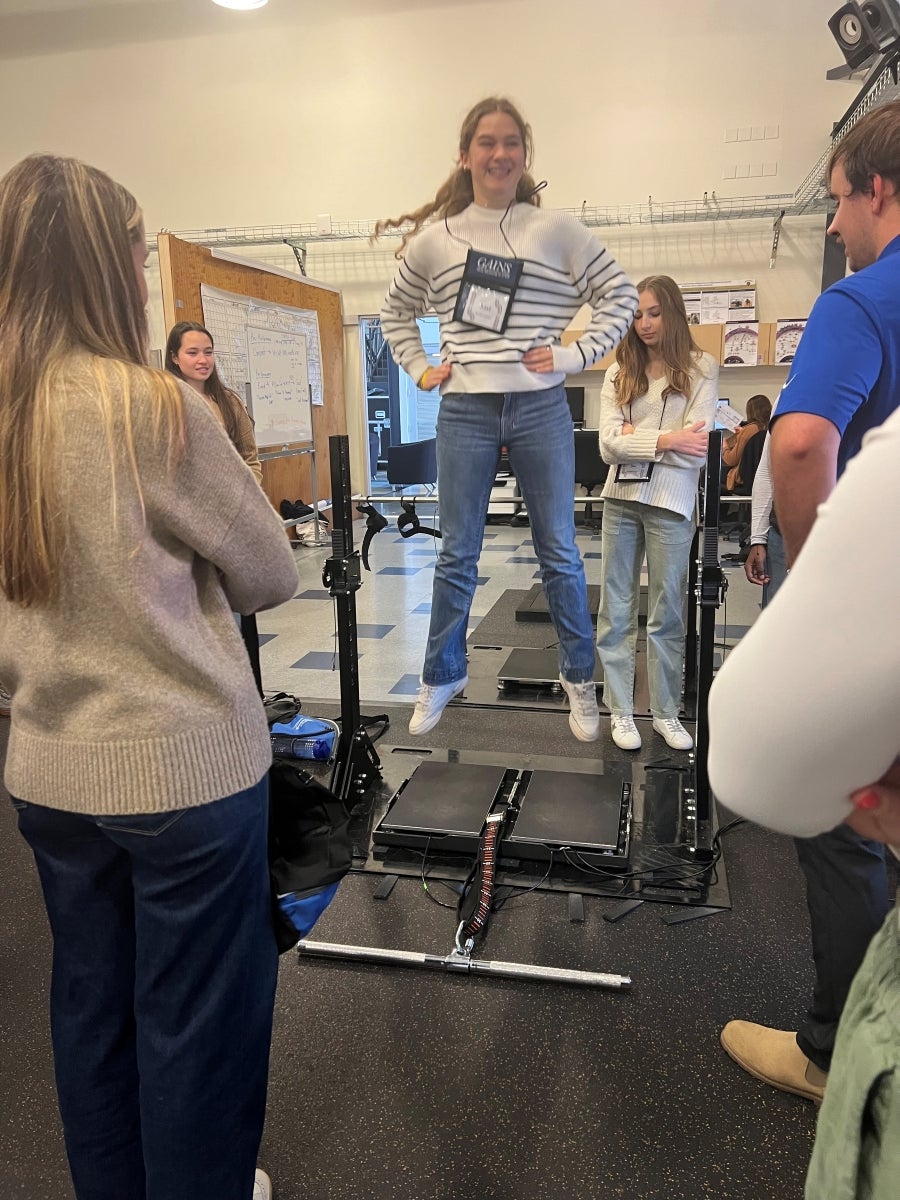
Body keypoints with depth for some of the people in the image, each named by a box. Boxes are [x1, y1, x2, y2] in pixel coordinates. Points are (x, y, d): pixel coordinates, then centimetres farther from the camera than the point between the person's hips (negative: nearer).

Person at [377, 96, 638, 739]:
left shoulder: (557, 230, 2)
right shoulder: (433, 238, 7)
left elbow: (620, 296, 7)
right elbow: (397, 312, 21)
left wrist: (575, 355, -4)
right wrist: (420, 368, 9)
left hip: (541, 410, -1)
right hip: (464, 414, 1)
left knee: (559, 552, 7)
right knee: (457, 556, 8)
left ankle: (580, 678, 23)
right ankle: (442, 676, 25)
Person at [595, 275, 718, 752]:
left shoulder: (702, 369, 0)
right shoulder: (620, 372, 9)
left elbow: (696, 450, -10)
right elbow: (608, 445, -4)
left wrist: (636, 436, -7)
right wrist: (663, 439, -14)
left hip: (670, 503, -3)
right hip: (621, 498, 3)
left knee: (667, 613, 7)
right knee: (616, 611, 6)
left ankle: (666, 712, 20)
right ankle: (620, 711, 17)